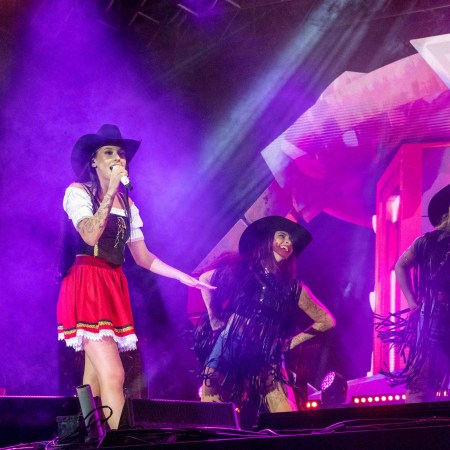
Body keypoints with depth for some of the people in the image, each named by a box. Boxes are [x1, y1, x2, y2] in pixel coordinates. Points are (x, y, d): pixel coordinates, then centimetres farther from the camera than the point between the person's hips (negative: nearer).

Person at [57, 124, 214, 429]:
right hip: (87, 286, -7)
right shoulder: (78, 192, -2)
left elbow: (143, 257, 17)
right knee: (112, 375, -19)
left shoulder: (127, 204, 17)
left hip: (115, 288, 7)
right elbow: (90, 236, -19)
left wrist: (184, 278, 9)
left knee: (96, 379, 3)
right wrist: (111, 190, -19)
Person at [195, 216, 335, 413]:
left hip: (265, 361, 0)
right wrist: (213, 319, 11)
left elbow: (326, 321, 12)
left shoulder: (293, 289, 6)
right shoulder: (239, 270, 4)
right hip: (226, 353, 0)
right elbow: (204, 279, 18)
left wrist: (291, 342, 8)